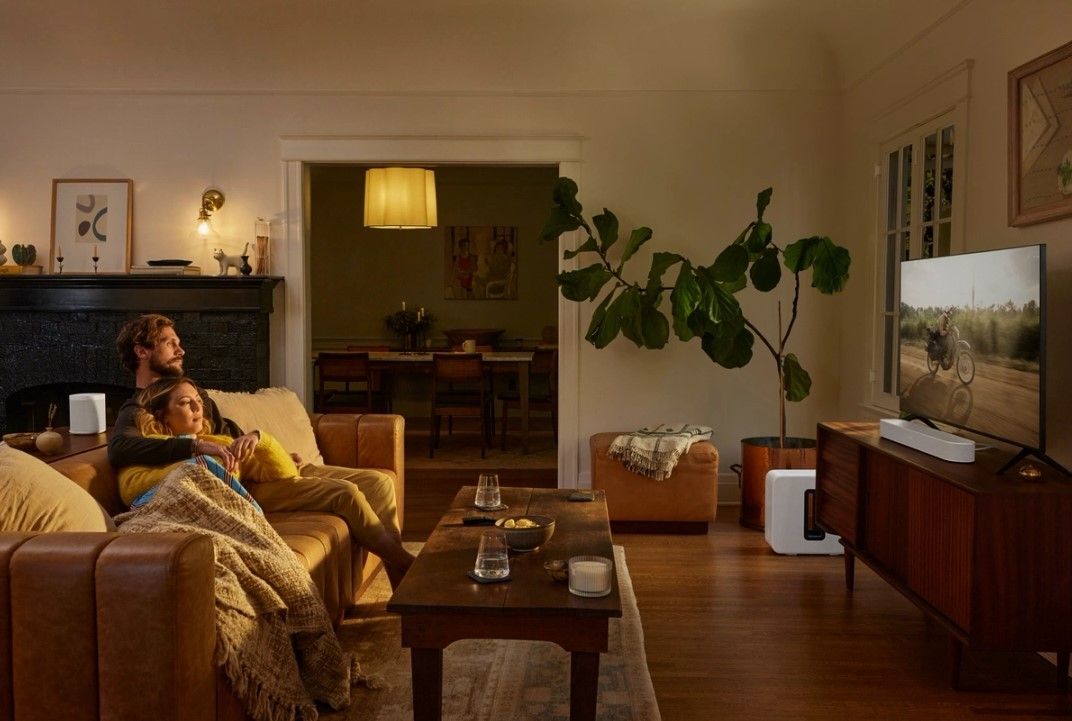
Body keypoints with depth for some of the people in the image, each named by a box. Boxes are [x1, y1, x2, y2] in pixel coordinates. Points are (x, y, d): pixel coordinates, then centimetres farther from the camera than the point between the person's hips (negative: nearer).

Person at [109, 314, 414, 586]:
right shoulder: (137, 412, -4)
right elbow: (118, 448, -28)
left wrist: (252, 435, -3)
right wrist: (196, 445, -38)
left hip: (263, 465, 9)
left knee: (378, 481, -2)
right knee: (345, 493, -25)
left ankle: (398, 577, 0)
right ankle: (405, 563, -10)